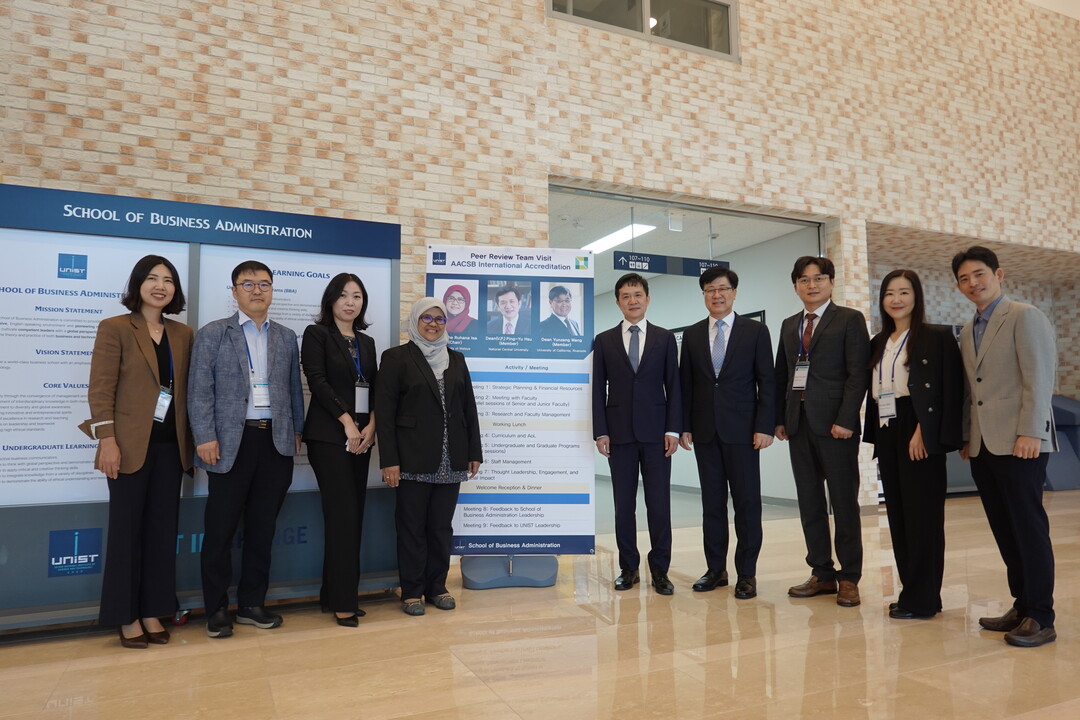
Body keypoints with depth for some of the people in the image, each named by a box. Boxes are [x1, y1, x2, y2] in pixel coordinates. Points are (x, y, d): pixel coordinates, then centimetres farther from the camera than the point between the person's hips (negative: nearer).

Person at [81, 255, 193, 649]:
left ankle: (153, 612, 19)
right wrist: (107, 439, -16)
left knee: (162, 529, 8)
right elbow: (100, 389, -8)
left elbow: (189, 390, 10)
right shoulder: (114, 328, -2)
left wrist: (194, 440, 5)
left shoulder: (184, 334, 10)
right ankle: (125, 617, 16)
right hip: (130, 445, -4)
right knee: (126, 529, 4)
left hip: (170, 445, 4)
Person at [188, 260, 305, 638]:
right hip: (231, 443, -3)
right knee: (220, 529, 4)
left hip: (277, 442, 3)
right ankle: (216, 609, 18)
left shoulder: (287, 337, 13)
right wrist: (205, 437, -12)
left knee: (262, 528, 9)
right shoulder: (212, 334, 2)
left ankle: (252, 604, 22)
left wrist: (297, 431, 8)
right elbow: (200, 391, -4)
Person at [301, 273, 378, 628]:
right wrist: (347, 421, -13)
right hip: (329, 435, -6)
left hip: (362, 436, 6)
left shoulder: (367, 342, 16)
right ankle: (342, 602, -1)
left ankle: (332, 593, 16)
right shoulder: (317, 334, 0)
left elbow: (374, 387, 11)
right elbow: (317, 380, -10)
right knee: (344, 515, -9)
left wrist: (370, 426, -5)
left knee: (353, 516, 6)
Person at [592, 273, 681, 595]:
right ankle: (629, 568, 17)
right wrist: (600, 431, -3)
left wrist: (673, 429, -4)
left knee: (659, 503, 1)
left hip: (655, 432, 0)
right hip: (619, 433, 1)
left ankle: (660, 570, 12)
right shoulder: (604, 341, 7)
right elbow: (599, 389, 4)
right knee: (624, 504, 6)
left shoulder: (664, 338, 7)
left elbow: (673, 386, 4)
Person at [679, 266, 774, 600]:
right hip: (705, 431, 3)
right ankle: (716, 569, 19)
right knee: (712, 502, 9)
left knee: (747, 502, 2)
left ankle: (746, 573, 12)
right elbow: (685, 384, 9)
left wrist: (765, 427, -9)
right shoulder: (692, 334, 10)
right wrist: (684, 426, 3)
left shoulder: (756, 331, 2)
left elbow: (767, 382, -1)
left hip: (742, 430, -2)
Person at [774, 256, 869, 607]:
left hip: (834, 422, -5)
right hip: (799, 422, 6)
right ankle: (822, 574, 19)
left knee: (844, 502, 2)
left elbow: (857, 374, -8)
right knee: (809, 502, 9)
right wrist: (780, 418, 7)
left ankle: (849, 578, 13)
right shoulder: (789, 325, 16)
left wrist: (846, 420, -16)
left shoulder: (850, 319, 0)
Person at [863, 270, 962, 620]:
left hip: (919, 434, -6)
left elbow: (947, 389, -11)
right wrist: (875, 435, 7)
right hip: (886, 433, 7)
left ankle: (922, 598, 8)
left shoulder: (937, 336, -3)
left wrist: (924, 431, -19)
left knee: (922, 514, -1)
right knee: (898, 513, 10)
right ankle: (910, 589, 20)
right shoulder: (879, 343, 15)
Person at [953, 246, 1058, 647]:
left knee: (1029, 528, -2)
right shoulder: (968, 332, 18)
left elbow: (1039, 377, -11)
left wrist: (1030, 432, -18)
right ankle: (1022, 606, 19)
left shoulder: (1025, 317, -3)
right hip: (982, 447, 7)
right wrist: (967, 436, 14)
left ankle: (1040, 618, 6)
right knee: (1004, 531, 9)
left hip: (1018, 443, -7)